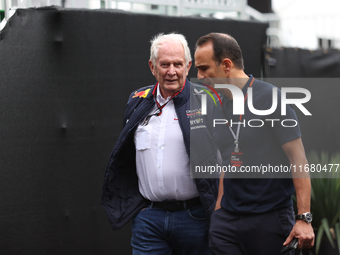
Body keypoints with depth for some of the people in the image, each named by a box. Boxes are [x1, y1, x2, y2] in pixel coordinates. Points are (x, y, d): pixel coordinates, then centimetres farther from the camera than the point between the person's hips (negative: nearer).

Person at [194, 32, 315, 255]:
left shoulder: (271, 98, -11)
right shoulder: (221, 105, 10)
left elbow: (298, 159, -14)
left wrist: (304, 218, -19)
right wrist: (219, 209, 13)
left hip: (270, 218, -6)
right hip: (227, 218, 6)